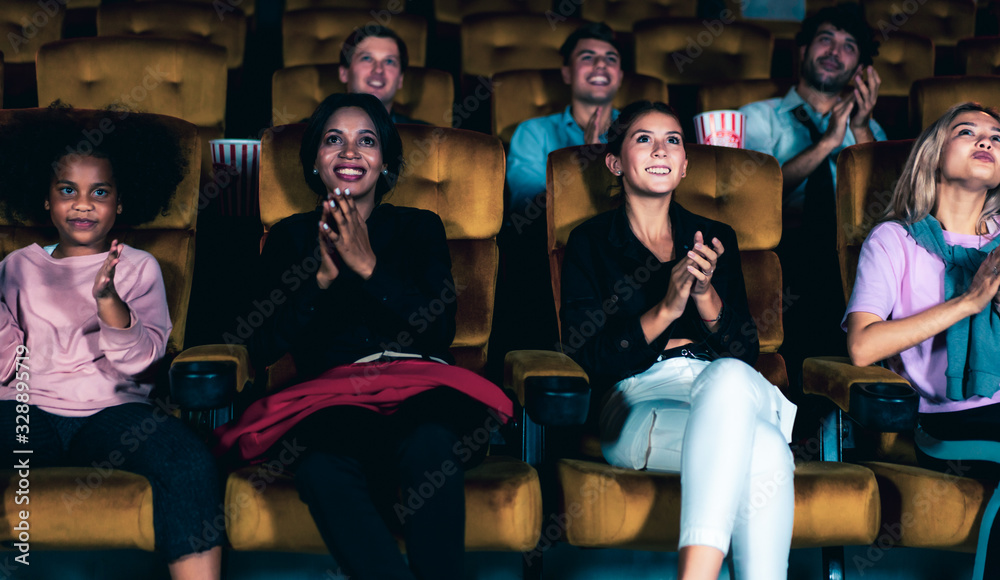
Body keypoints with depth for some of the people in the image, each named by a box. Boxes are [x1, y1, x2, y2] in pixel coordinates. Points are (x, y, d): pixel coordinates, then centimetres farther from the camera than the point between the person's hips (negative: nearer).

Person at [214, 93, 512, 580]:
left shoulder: (419, 228, 19)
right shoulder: (290, 237, 20)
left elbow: (440, 331, 4)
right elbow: (263, 347, 8)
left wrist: (369, 267, -5)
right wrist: (321, 277, -5)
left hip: (417, 384, 0)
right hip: (333, 396, 0)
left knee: (431, 447, -37)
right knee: (323, 469, -37)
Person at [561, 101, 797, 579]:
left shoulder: (715, 237, 22)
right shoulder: (591, 243, 14)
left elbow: (747, 351, 12)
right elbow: (588, 357, 2)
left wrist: (705, 295, -8)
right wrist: (665, 311, -13)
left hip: (729, 385, 3)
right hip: (636, 404, -2)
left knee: (731, 377, -39)